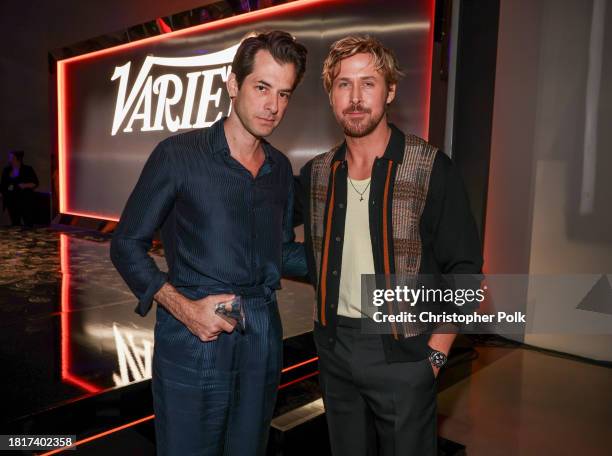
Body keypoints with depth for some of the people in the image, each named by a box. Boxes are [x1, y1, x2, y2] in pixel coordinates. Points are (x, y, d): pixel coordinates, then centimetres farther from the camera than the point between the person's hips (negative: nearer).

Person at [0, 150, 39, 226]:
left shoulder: (27, 169, -4)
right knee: (14, 224, 8)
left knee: (28, 224, -6)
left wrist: (26, 185, -18)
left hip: (25, 201, -4)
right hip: (11, 201, 4)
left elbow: (35, 183, -3)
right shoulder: (6, 170, 8)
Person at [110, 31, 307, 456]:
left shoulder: (280, 168, 7)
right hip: (195, 342, -5)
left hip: (263, 338, 5)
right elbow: (127, 245, -5)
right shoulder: (179, 154, -8)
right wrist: (183, 307, -16)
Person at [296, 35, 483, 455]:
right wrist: (327, 319, 6)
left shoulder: (431, 169, -11)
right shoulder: (316, 173, 2)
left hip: (402, 352, -4)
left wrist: (435, 353, -10)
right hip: (334, 348, 4)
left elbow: (463, 268, -9)